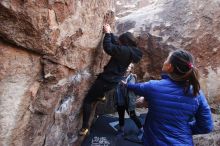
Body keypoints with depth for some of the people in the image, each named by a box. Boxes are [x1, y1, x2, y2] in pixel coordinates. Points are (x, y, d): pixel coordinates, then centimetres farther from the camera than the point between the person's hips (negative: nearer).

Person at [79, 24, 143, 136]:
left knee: (87, 100, 2)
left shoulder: (125, 50, -22)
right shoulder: (131, 51, 7)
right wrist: (110, 32, 13)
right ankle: (100, 95, 46)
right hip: (113, 80, 9)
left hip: (107, 80, -9)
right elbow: (115, 45, 16)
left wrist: (107, 33, -14)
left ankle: (85, 128, 8)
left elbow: (108, 48, -27)